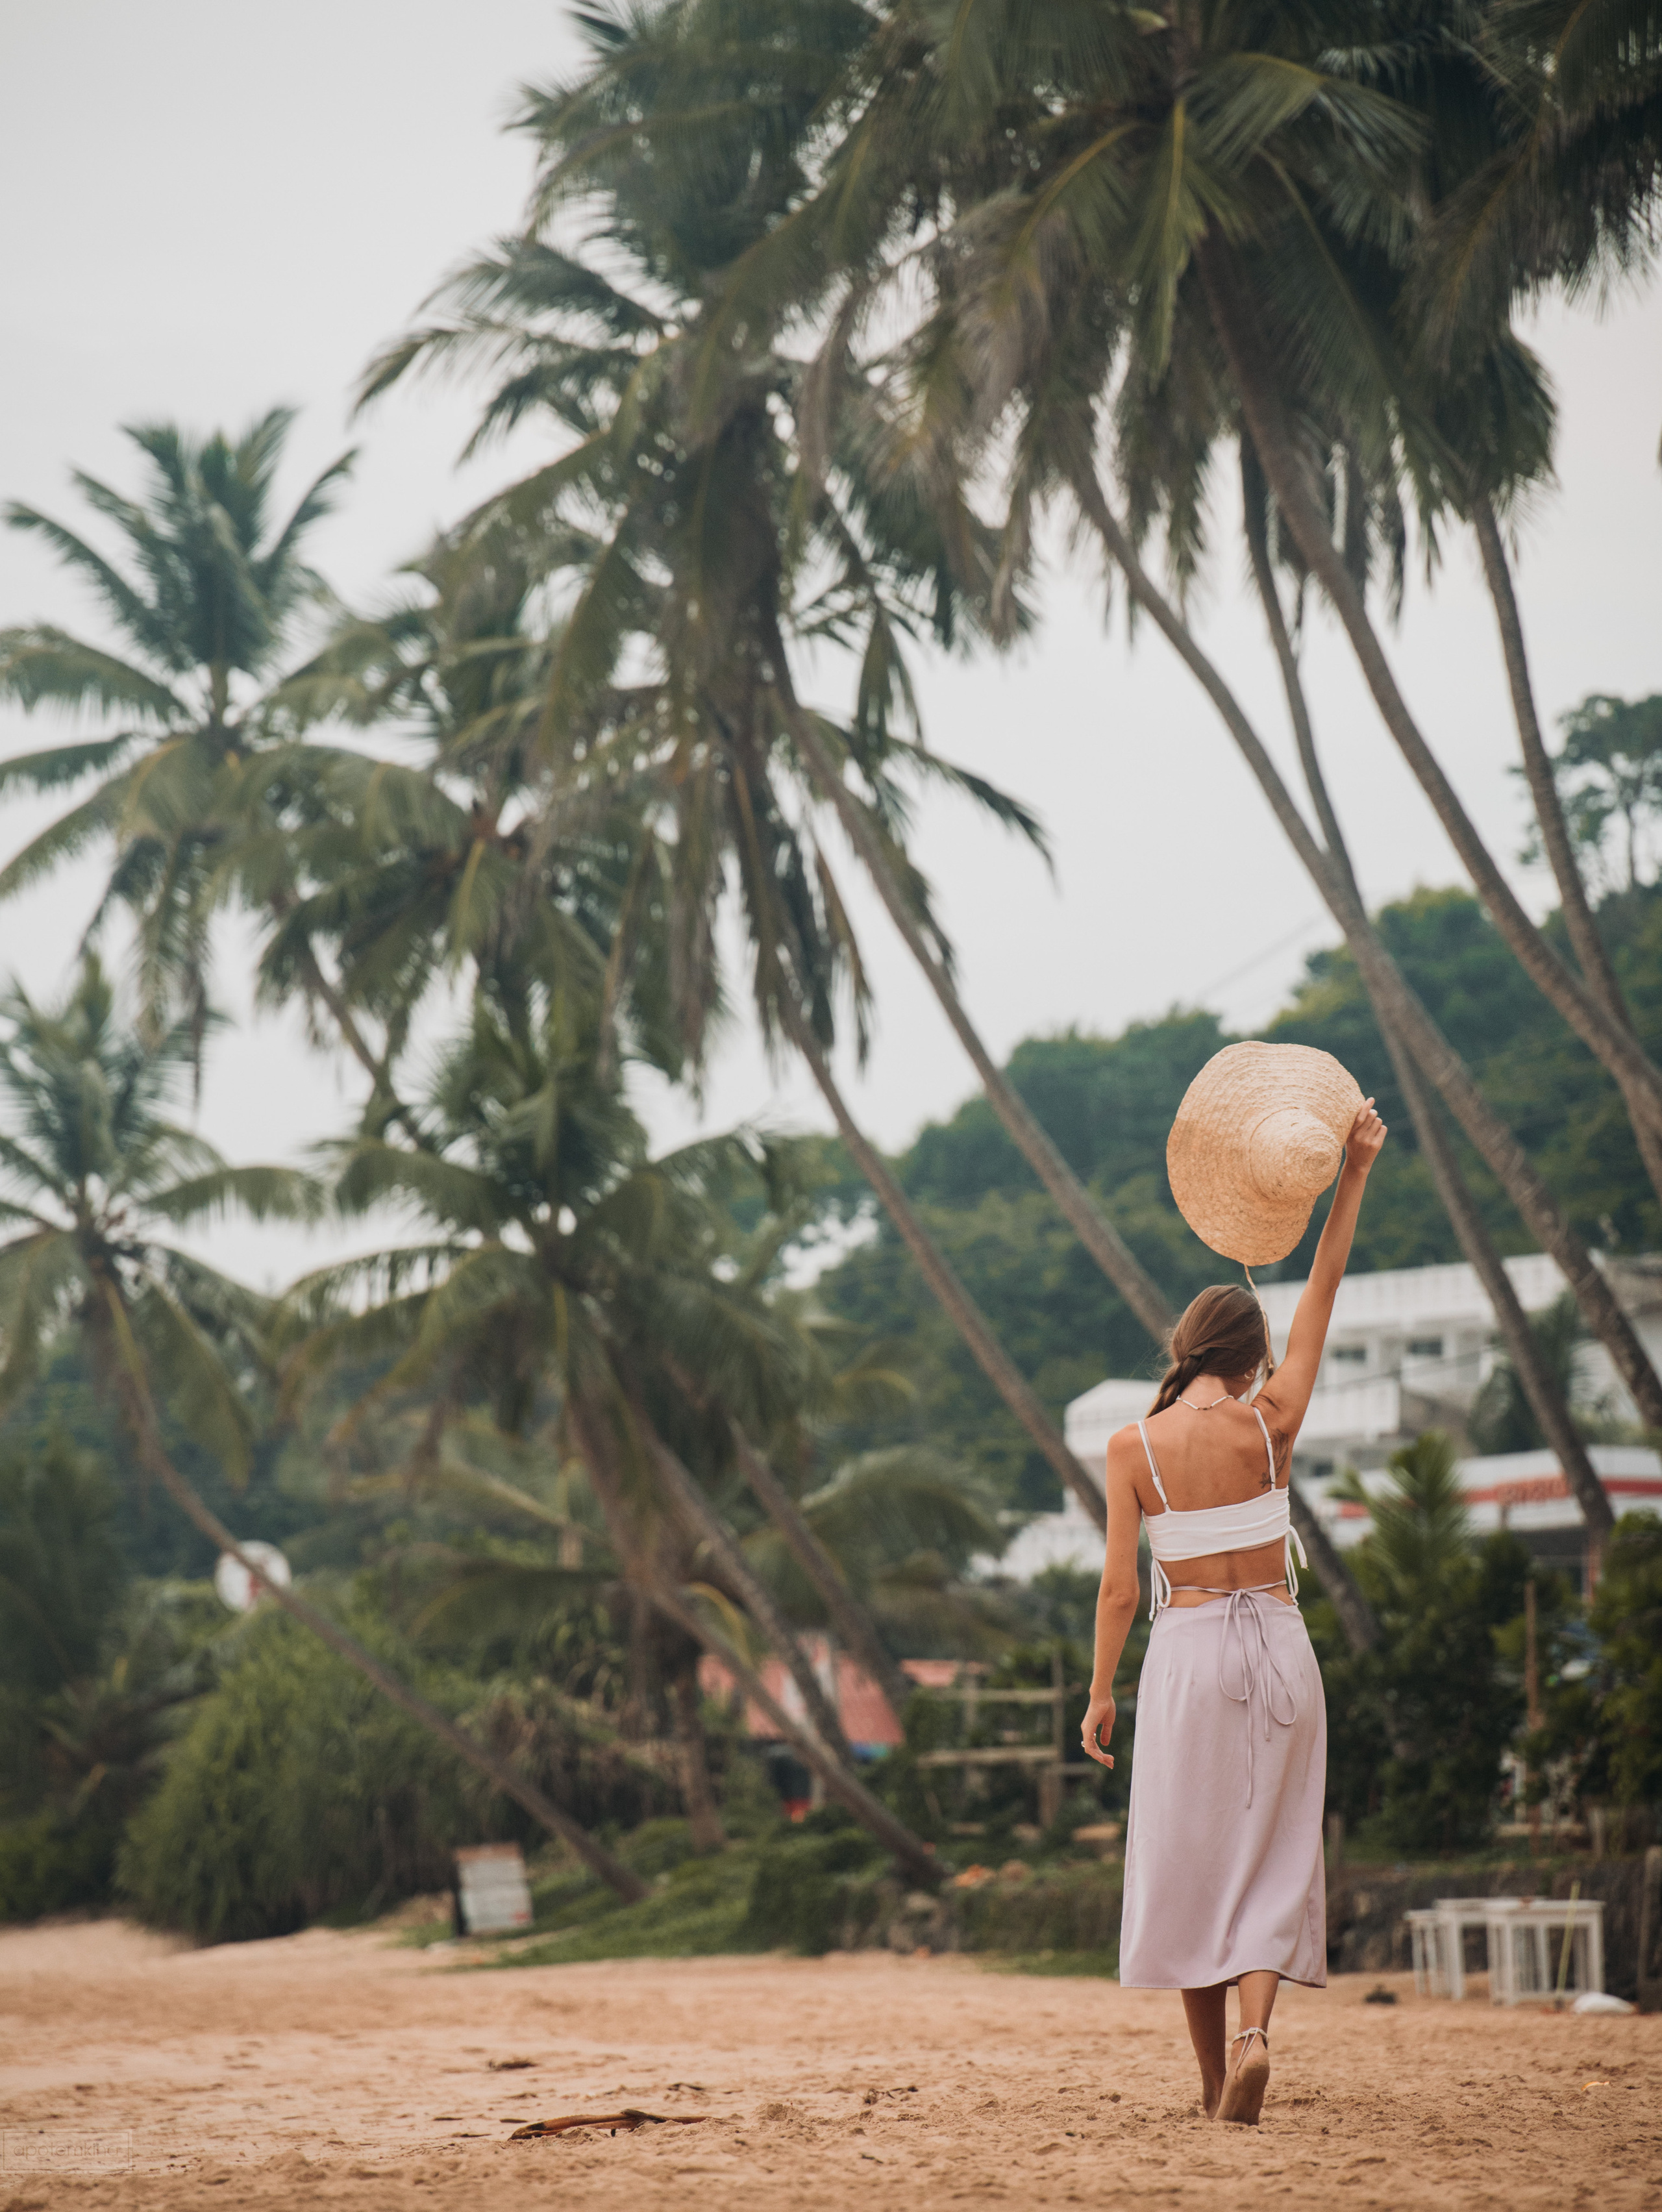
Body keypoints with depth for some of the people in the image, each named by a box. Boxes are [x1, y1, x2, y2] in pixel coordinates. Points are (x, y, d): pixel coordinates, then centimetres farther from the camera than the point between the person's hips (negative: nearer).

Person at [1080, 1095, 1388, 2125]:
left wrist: (1101, 1690, 6)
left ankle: (1212, 2068, 12)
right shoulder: (1270, 1425, -5)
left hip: (1187, 1649, -1)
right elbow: (1324, 1291, 1)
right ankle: (1255, 2031, -17)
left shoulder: (1134, 1445, -6)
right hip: (1278, 1644, 1)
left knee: (1191, 1857, 9)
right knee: (1272, 1853, 5)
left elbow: (1121, 1587, -4)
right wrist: (1355, 1172, 4)